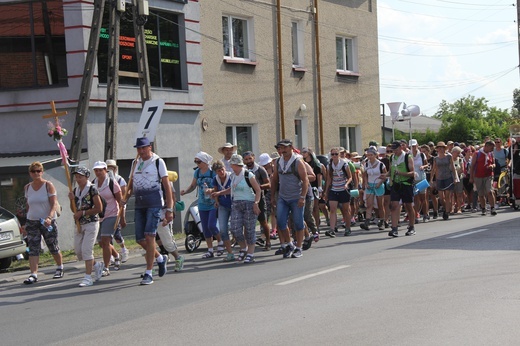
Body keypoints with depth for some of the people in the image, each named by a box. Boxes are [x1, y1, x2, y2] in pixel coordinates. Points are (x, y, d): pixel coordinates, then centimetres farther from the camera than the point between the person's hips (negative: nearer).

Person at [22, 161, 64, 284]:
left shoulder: (48, 185, -6)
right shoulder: (28, 187, 7)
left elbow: (54, 204, -14)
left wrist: (49, 218, -29)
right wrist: (27, 221, 14)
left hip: (48, 222, -3)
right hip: (32, 222, 3)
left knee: (53, 248, 7)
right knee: (33, 249, -8)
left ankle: (60, 268, 31)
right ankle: (33, 274, -11)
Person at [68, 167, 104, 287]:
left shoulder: (92, 189, -9)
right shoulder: (75, 190, 11)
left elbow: (99, 208, -13)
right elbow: (74, 210, 15)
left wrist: (83, 213, -14)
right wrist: (72, 200, -3)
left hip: (91, 223, -7)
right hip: (79, 224, 7)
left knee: (86, 249, -13)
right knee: (78, 250, 7)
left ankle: (88, 278, -7)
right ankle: (96, 265, 30)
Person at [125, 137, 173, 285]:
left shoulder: (158, 162, -3)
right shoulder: (136, 162, 14)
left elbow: (167, 185, -5)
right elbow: (132, 180, 26)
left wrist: (169, 209, -9)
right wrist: (126, 197, 7)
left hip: (154, 202, -6)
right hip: (139, 202, 6)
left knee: (149, 235, -15)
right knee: (140, 239, 4)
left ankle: (148, 273, -10)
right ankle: (160, 258, 30)